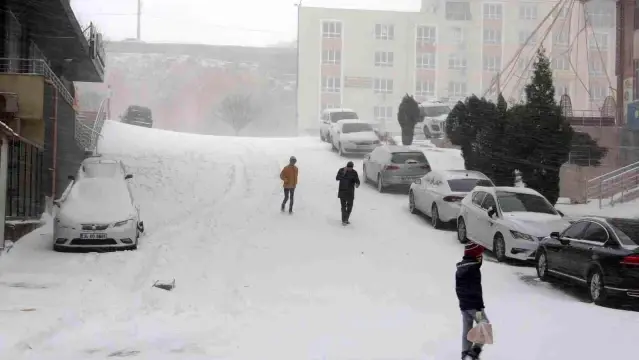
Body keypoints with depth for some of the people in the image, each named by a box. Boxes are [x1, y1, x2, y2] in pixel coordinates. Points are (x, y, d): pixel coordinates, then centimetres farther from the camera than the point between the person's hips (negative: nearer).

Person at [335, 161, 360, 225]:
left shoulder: (354, 172, -4)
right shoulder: (341, 170, -8)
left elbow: (357, 181, -9)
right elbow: (337, 178, -20)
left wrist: (357, 184, -33)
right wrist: (343, 173, -32)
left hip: (350, 192, 2)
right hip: (342, 191, -2)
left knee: (350, 206, 8)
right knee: (343, 206, -7)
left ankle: (346, 219, 24)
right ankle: (344, 220, -7)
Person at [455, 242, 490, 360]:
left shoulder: (459, 270, 10)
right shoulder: (474, 270, -17)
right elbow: (476, 291, -20)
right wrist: (479, 308, -19)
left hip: (463, 305, 8)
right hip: (474, 305, -8)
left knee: (466, 330, 12)